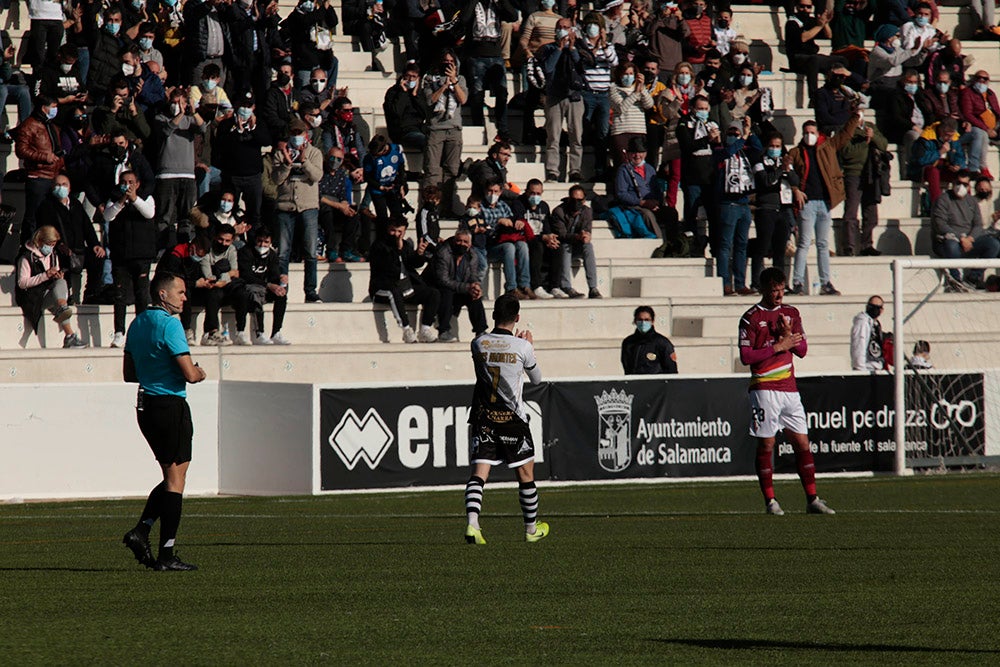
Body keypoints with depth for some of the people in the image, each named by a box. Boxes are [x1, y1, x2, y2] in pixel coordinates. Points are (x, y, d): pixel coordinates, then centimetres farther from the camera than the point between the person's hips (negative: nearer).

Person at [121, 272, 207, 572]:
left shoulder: (137, 324, 13)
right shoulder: (169, 324, -15)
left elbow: (129, 374, 19)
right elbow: (190, 374, -18)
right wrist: (199, 373, 3)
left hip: (146, 406, 9)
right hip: (171, 406, -9)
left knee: (172, 477, 18)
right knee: (175, 480, -2)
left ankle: (140, 531, 6)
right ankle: (166, 556, -2)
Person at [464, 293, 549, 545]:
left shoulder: (478, 344, -2)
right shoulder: (521, 347, -9)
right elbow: (536, 378, 8)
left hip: (483, 418, 2)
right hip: (512, 420, -2)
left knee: (478, 473, -2)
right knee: (525, 474, 13)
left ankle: (472, 523, -23)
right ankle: (532, 529, 25)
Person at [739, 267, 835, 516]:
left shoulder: (791, 314, 12)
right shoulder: (751, 318, -4)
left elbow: (802, 349, 13)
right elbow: (746, 356, -10)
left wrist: (789, 336, -7)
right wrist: (778, 347, -13)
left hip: (789, 388, 5)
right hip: (765, 390, -5)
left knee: (802, 443, 4)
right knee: (766, 444, -2)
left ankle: (812, 499, 8)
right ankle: (770, 501, 3)